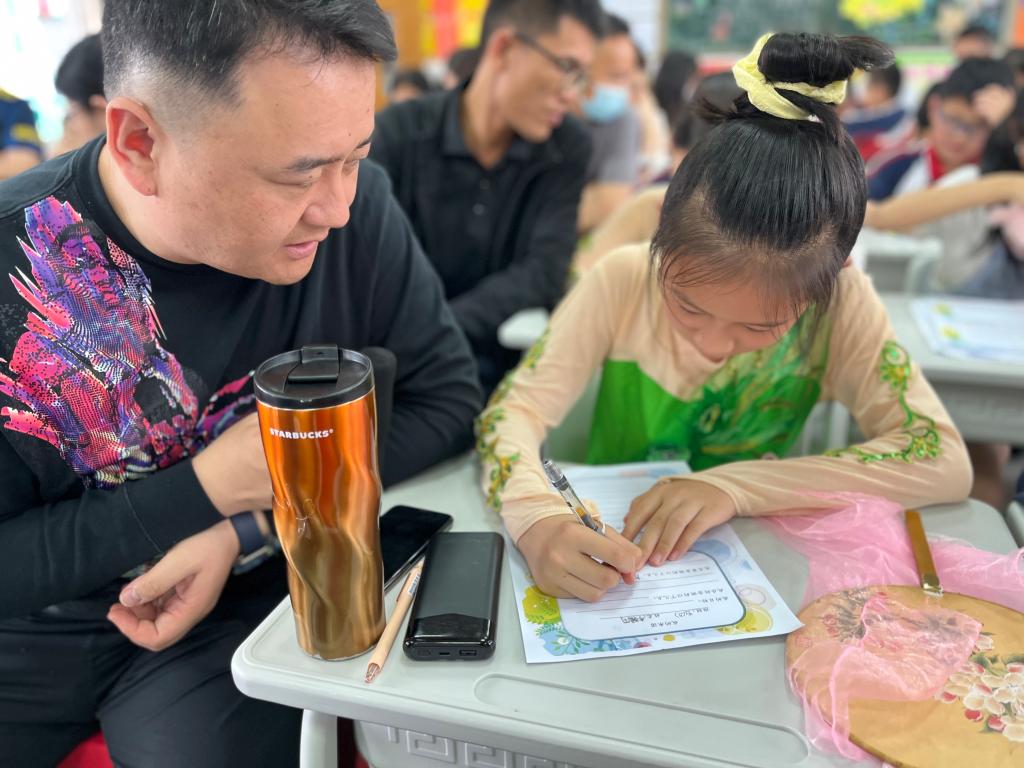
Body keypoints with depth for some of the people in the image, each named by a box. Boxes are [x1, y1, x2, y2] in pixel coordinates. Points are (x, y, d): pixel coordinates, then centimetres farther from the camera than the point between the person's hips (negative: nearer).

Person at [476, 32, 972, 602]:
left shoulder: (841, 301, -15)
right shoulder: (624, 279, -16)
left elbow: (946, 461, -18)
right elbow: (516, 409, -18)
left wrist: (736, 486, -28)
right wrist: (539, 520, -38)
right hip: (608, 545, -1)